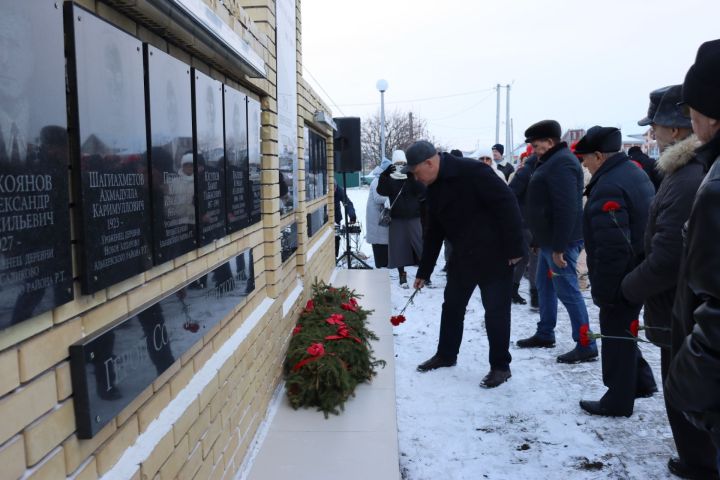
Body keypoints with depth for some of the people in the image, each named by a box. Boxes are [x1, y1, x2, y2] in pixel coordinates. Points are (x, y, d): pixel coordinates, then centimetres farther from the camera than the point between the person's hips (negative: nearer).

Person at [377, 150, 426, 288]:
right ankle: (402, 276, 12)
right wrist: (384, 175, -27)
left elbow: (422, 191, -10)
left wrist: (413, 177, -23)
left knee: (420, 245, -3)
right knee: (399, 248, 1)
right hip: (397, 219, 0)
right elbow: (381, 191, -14)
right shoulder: (389, 179, 4)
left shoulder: (413, 177, 6)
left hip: (413, 218, 0)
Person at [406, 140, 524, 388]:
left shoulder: (471, 171, -21)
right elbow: (434, 232, 13)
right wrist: (424, 271, 15)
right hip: (463, 256, 8)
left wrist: (514, 248, -22)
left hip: (494, 254, -8)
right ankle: (446, 355, 32)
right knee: (452, 306, 15)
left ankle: (500, 366, 17)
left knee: (496, 311, 1)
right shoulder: (434, 189, 6)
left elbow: (507, 204, -22)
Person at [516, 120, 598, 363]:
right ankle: (545, 334, 31)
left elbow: (567, 209, -25)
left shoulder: (561, 163, -17)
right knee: (544, 285, 18)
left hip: (561, 241, -11)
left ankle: (586, 346, 2)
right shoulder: (551, 161, 16)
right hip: (549, 239, 11)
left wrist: (559, 247, -26)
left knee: (567, 290, -6)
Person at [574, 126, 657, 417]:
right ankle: (641, 382, 37)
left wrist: (601, 290, -20)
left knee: (616, 333, 4)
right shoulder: (634, 172, 9)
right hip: (639, 272, 10)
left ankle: (618, 401, 17)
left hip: (621, 278, -10)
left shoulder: (608, 188, -25)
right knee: (621, 330, 23)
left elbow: (611, 248, -28)